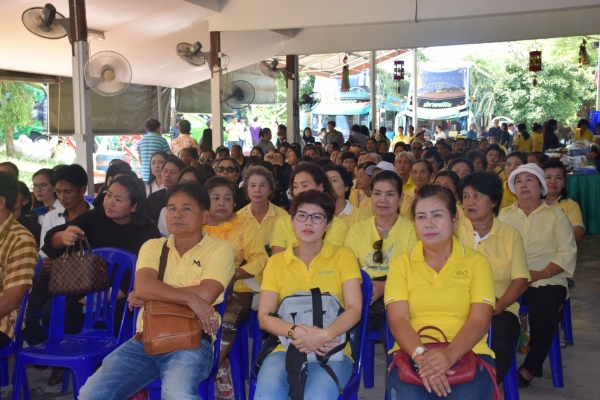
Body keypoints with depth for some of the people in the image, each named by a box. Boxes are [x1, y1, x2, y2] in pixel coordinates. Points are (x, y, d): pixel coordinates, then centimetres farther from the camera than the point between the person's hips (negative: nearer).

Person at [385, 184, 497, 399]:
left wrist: (449, 354, -22)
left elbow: (479, 320, -4)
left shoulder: (477, 262, 7)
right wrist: (420, 354, -21)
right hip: (412, 355, 0)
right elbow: (397, 319, -2)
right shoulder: (400, 263, 9)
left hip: (467, 353, 0)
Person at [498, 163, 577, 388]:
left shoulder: (556, 215, 11)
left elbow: (567, 253, 0)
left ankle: (530, 368, -12)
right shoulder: (504, 214, 18)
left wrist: (542, 274, -14)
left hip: (546, 281, -2)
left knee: (544, 307, -33)